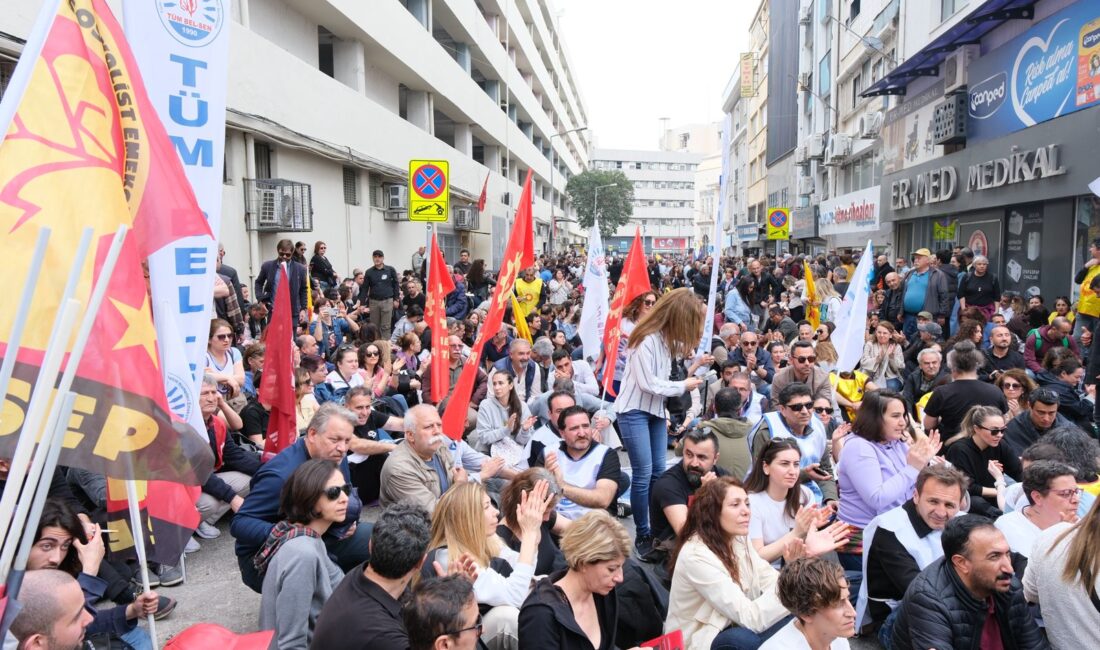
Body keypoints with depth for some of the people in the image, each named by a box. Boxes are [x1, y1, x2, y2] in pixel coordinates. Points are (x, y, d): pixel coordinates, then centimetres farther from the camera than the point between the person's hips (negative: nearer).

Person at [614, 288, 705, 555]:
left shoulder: (667, 339, 7)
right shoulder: (646, 339, -18)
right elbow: (648, 383, -20)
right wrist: (683, 386, -12)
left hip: (656, 411, 8)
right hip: (635, 411, -8)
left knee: (658, 472, 7)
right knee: (643, 474, -6)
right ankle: (642, 534, 6)